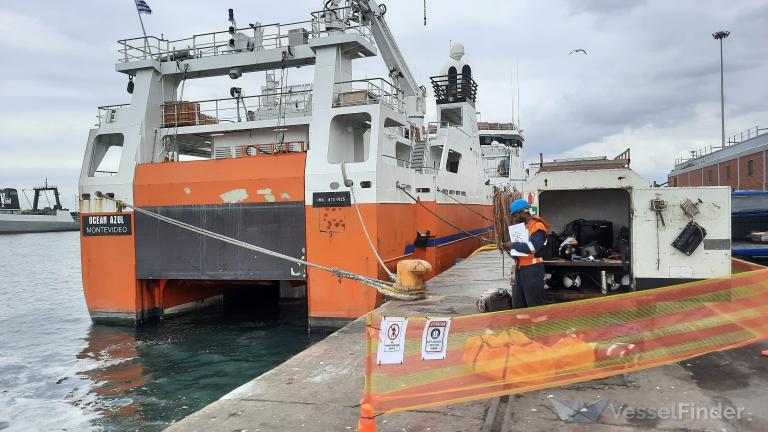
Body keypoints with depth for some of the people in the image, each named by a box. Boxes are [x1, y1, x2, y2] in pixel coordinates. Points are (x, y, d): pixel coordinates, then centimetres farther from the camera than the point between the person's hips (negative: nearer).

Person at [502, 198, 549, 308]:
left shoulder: (538, 226, -14)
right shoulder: (521, 225, 15)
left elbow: (533, 247, -26)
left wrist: (514, 245, -18)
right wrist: (509, 246, 2)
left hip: (533, 269, -9)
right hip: (520, 268, 9)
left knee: (535, 303, -2)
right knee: (517, 302, 15)